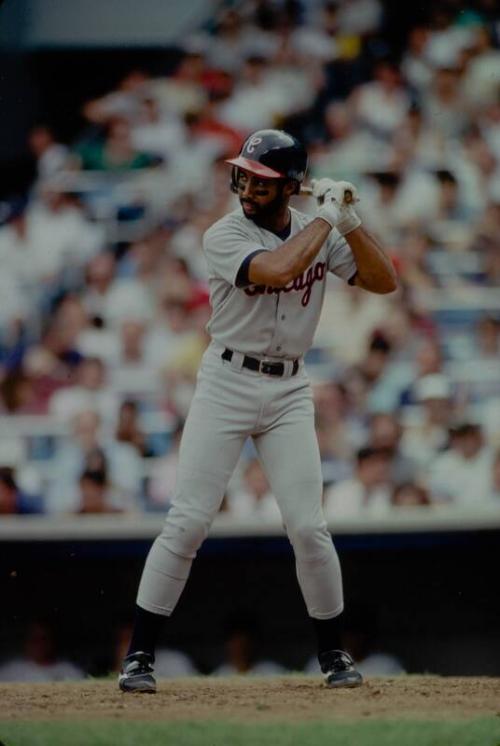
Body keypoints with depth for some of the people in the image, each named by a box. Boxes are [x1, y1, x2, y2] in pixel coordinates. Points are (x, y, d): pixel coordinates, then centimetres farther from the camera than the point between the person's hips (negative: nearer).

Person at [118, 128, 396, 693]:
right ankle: (139, 655, -3)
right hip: (227, 383, -3)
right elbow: (277, 270, -28)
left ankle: (332, 653, 14)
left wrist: (348, 223, -11)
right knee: (187, 521, -8)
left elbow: (383, 281, 0)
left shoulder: (320, 234, 5)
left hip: (289, 392, 3)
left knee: (308, 527, -2)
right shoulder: (224, 236, -10)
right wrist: (325, 220, -17)